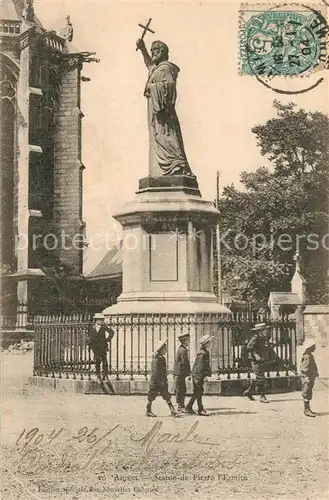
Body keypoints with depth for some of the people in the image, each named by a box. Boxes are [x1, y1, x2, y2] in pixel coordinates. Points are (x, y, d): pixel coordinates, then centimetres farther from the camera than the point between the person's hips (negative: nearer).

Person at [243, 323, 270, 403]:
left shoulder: (263, 338, 10)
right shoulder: (255, 338, -16)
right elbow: (248, 347, -27)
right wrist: (255, 355, -31)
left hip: (261, 361, 9)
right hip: (256, 361, -9)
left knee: (257, 378, 16)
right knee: (260, 379, -8)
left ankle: (248, 391, 30)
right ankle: (262, 396, -4)